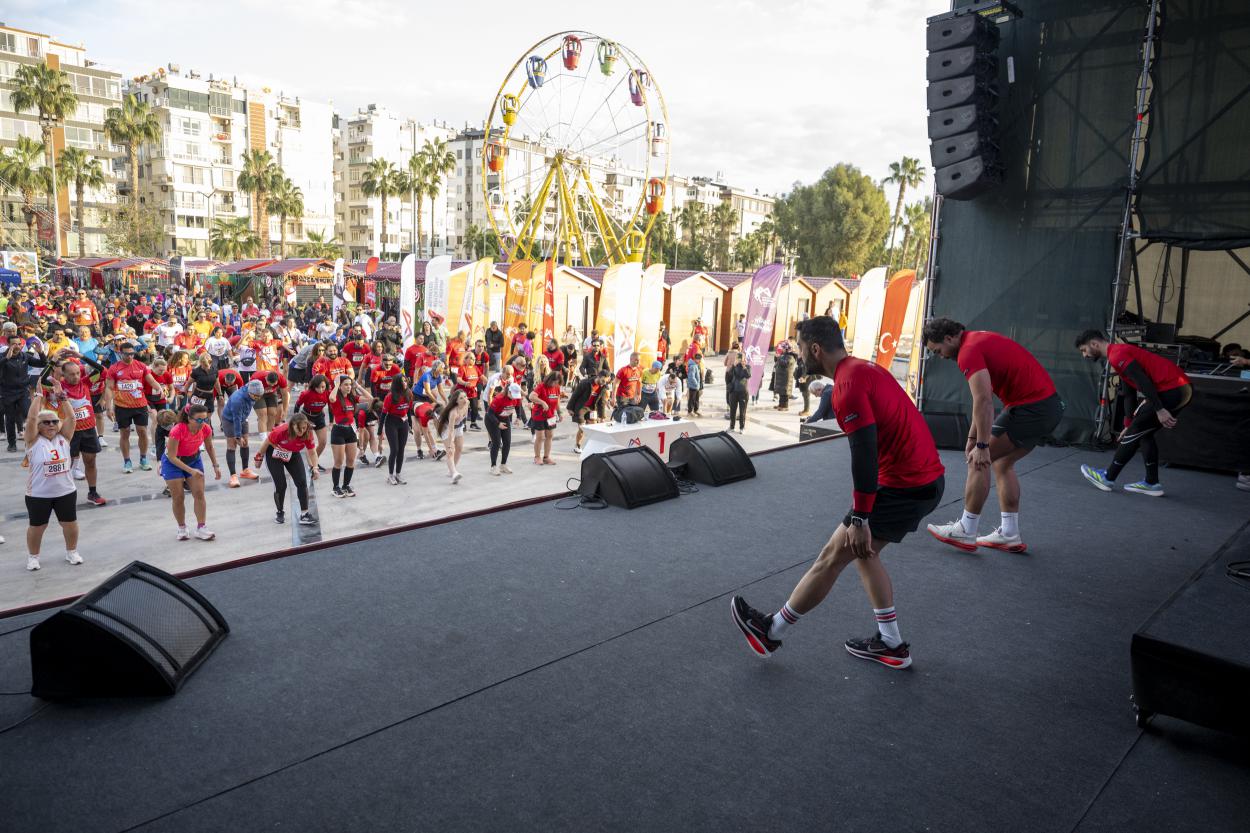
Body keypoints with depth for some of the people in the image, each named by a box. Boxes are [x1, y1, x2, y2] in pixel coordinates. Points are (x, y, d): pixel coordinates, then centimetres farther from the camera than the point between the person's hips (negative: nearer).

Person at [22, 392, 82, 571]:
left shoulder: (63, 438, -1)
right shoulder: (34, 441, -9)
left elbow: (70, 417, -8)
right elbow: (31, 418, -21)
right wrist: (38, 395, -17)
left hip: (66, 491, 3)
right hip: (38, 495, -3)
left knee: (70, 524, 13)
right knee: (37, 527, 11)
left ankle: (72, 552, 34)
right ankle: (33, 556, 32)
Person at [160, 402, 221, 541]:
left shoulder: (206, 429, -20)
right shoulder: (177, 431, -34)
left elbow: (209, 447, 1)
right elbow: (172, 457, -28)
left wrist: (216, 466, -3)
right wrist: (190, 470, -35)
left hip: (194, 459, 4)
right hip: (173, 462, -4)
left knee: (199, 494, -5)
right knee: (178, 497, -2)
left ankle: (201, 528, 0)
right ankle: (182, 528, 16)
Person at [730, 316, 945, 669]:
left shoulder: (848, 384, -18)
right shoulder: (865, 368, 13)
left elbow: (864, 453, -24)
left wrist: (859, 519, -22)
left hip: (905, 487, -10)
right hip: (928, 478, 10)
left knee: (832, 557, 0)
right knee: (863, 552, 19)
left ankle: (770, 632, 12)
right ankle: (891, 645, 25)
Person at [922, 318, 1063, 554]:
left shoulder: (969, 351, -13)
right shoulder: (979, 339, 18)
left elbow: (984, 400, -24)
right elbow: (984, 398, 23)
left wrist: (982, 446, -22)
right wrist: (973, 436, 25)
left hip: (1030, 408, -10)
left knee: (978, 461, -1)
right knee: (1002, 463, 18)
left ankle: (966, 531, 7)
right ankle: (1009, 535, 20)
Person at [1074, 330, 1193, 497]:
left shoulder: (1116, 355, -9)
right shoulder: (1120, 352, 23)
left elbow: (1144, 382, -21)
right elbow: (1131, 394, 27)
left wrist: (1159, 410, -23)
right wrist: (1128, 425, 28)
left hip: (1172, 390, -10)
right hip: (1182, 389, 10)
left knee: (1135, 433, 0)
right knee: (1144, 433, 17)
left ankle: (1108, 478, 10)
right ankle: (1152, 483, 18)